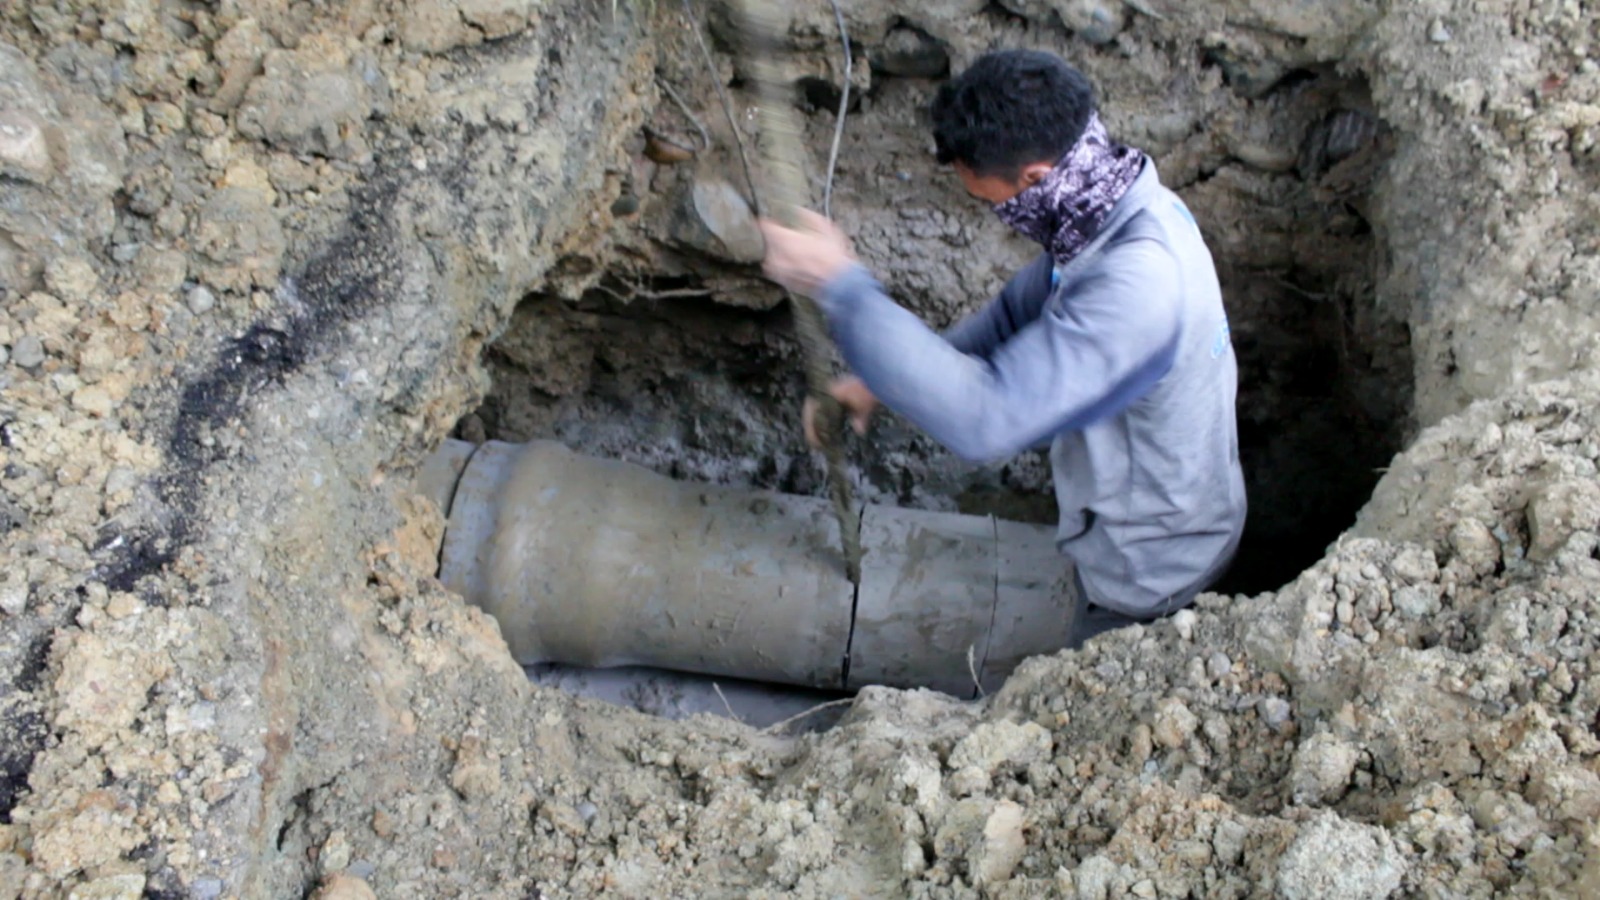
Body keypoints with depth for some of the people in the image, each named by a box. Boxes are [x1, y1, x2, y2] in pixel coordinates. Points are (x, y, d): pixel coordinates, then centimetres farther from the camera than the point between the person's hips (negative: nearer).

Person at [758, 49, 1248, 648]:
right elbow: (1021, 312, 3)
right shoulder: (1118, 203, -12)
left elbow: (985, 420, -44)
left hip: (1152, 557, -7)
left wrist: (840, 286, -40)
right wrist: (884, 379, -4)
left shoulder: (1136, 289, -43)